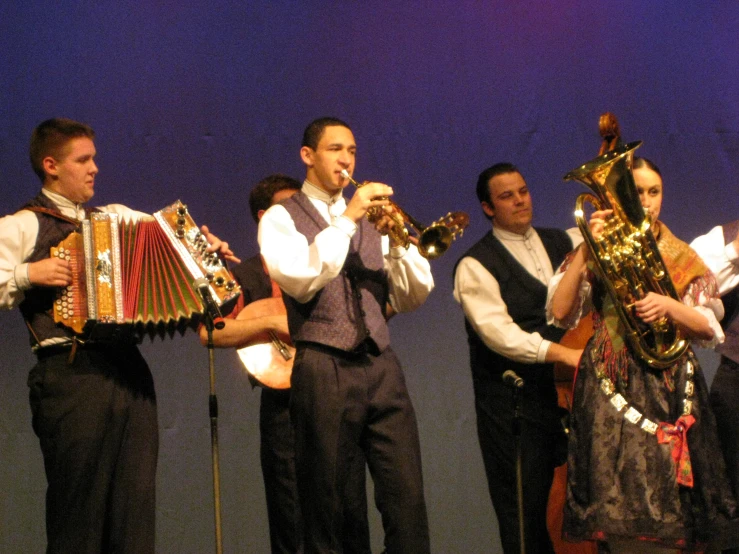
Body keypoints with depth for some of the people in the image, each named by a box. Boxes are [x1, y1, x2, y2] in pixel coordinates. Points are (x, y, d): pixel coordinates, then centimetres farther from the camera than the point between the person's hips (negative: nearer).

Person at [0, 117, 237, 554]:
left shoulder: (117, 217, 20)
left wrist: (206, 243, 14)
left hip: (129, 370, 5)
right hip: (71, 375, -5)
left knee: (136, 507, 2)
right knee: (79, 510, -3)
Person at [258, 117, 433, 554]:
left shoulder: (370, 217, 19)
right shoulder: (282, 218, 6)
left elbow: (413, 297, 12)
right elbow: (299, 280, -14)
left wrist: (396, 241, -4)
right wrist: (346, 218, -13)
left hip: (381, 366, 4)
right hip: (324, 369, -4)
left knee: (409, 501, -6)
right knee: (325, 506, 1)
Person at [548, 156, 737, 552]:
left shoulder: (681, 257, 11)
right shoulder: (598, 253, 8)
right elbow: (560, 313, -6)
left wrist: (668, 306, -16)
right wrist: (585, 253, -14)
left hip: (670, 389, 1)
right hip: (611, 388, -1)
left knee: (668, 502, -4)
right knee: (620, 512, -6)